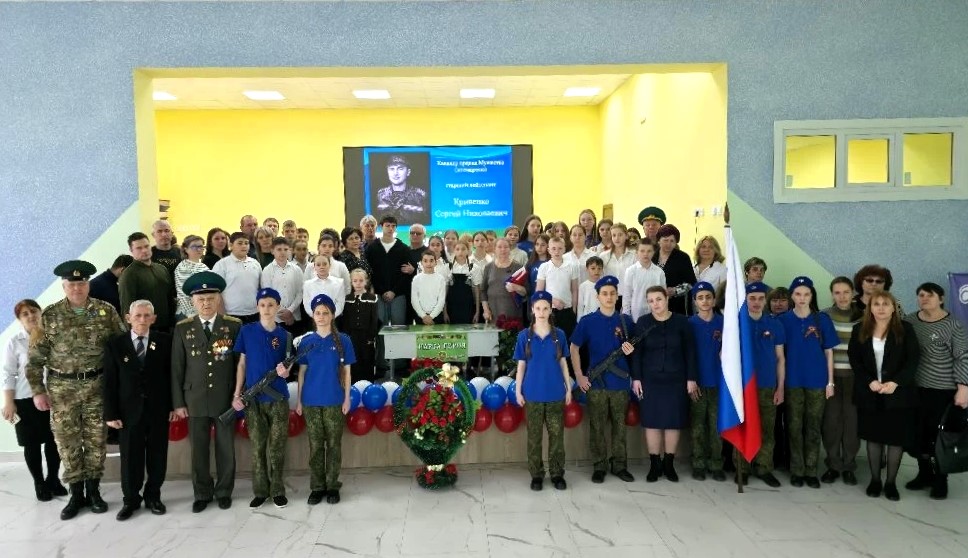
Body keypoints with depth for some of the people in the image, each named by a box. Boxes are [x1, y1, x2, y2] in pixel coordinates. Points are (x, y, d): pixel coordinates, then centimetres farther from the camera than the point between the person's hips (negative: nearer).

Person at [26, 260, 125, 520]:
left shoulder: (106, 311, -2)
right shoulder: (50, 315, -2)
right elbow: (35, 357, 1)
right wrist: (38, 390, -3)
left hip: (97, 385, 0)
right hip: (62, 388, 0)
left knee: (96, 440, 8)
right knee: (67, 442, 7)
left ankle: (93, 491, 23)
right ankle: (76, 494, 20)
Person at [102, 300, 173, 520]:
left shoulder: (165, 341, 0)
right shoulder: (115, 345, 0)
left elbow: (171, 375, 2)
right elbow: (110, 382, -1)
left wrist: (173, 405, -1)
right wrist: (110, 413, -5)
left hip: (158, 410, 0)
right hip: (129, 411, 0)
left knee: (157, 457, 9)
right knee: (130, 458, 7)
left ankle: (153, 497, 25)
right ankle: (130, 500, 23)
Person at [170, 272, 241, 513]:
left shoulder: (234, 325, -1)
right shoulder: (182, 328, 2)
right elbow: (176, 368, 3)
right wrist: (178, 402, 0)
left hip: (226, 399, -1)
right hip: (195, 399, 1)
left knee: (226, 448, 9)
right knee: (198, 450, 9)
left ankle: (224, 492, 25)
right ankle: (202, 494, 25)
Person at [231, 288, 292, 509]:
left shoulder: (284, 335, 2)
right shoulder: (246, 331, 1)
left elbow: (287, 367, 5)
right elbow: (242, 363, 4)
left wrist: (284, 371, -20)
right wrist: (237, 394, -2)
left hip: (278, 398, 0)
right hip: (253, 399, 0)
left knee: (277, 447, 5)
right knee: (258, 447, 7)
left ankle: (277, 490, 18)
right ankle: (260, 491, 19)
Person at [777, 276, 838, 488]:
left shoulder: (822, 319, 1)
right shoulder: (784, 320, 0)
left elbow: (828, 352, 3)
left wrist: (830, 381, 0)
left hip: (817, 381, 0)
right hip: (793, 381, 0)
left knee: (813, 427, 7)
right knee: (795, 426, 5)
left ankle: (811, 471, 16)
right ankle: (797, 470, 15)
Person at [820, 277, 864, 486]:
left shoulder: (862, 317, 2)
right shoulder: (823, 316, 1)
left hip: (855, 376, 0)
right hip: (830, 375, 0)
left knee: (852, 420, 4)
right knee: (831, 420, 2)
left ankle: (849, 466, 17)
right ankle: (833, 464, 15)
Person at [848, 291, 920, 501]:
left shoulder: (905, 329, -2)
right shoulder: (860, 330, 3)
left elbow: (913, 360, -6)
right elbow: (854, 359, 1)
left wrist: (895, 382, -17)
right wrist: (869, 382, -13)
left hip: (898, 393, -1)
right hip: (869, 393, 1)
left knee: (896, 437, 3)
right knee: (873, 437, 8)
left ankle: (891, 482, 15)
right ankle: (875, 480, 20)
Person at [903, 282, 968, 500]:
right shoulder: (908, 322, 3)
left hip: (943, 390, -4)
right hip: (915, 388, 4)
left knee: (939, 436, 4)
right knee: (919, 434, 10)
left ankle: (940, 480, 17)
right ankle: (924, 474, 25)